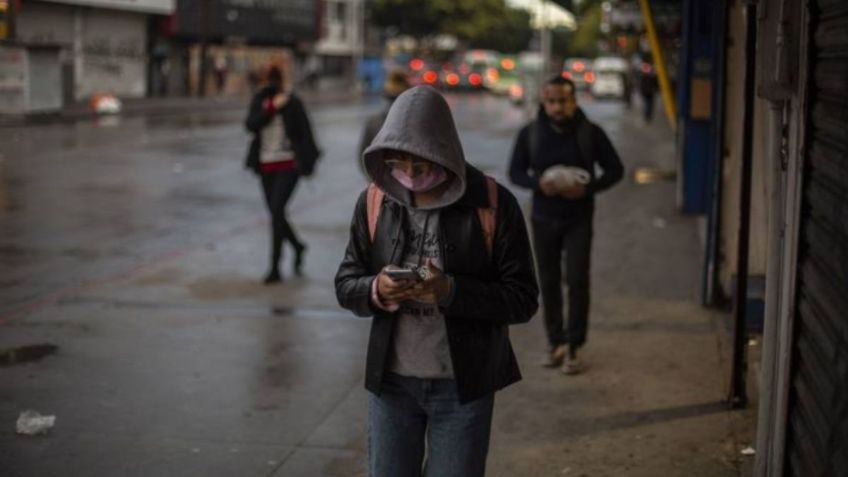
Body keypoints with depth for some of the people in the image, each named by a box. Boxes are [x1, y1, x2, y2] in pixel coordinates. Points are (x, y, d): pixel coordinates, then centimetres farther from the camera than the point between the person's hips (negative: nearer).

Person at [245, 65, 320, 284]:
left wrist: (308, 162, -8)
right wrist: (272, 108, -18)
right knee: (275, 213, 10)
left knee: (277, 211, -14)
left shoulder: (292, 102, -4)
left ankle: (275, 267, -10)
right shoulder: (260, 101, 6)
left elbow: (305, 132, -3)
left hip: (288, 165, -5)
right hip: (266, 165, 5)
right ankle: (297, 246, 37)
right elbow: (251, 124, -8)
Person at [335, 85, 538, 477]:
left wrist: (451, 291, -25)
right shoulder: (374, 201, -1)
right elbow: (346, 284, 3)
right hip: (391, 380, 3)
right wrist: (376, 291, -20)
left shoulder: (493, 204, -11)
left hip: (463, 384, -2)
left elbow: (523, 299, -10)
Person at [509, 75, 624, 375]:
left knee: (577, 281, -5)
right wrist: (537, 183, -19)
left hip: (578, 220, -2)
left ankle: (573, 347, 3)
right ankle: (555, 342, 22)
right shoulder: (530, 134, -4)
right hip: (543, 219, 2)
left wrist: (588, 187, -18)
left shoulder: (591, 133, -7)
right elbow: (515, 171, 3)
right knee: (549, 282, 9)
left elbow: (615, 169, 0)